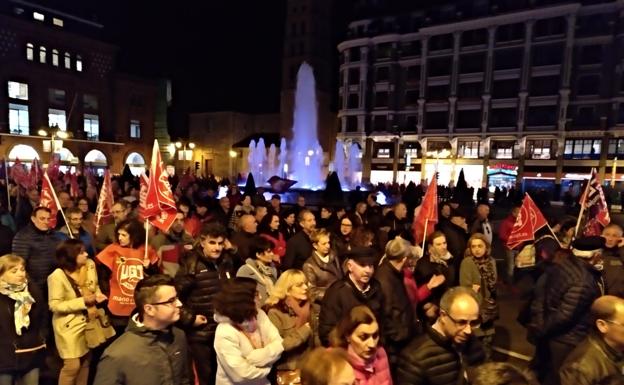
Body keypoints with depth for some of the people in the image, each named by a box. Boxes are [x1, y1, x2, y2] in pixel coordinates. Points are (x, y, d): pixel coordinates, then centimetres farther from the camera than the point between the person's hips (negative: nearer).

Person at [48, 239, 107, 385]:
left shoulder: (89, 265, -6)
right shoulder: (57, 276, -22)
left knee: (86, 360, 19)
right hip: (69, 326, -6)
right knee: (72, 365, -1)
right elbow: (54, 305, -20)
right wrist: (82, 301, -25)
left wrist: (98, 295, -10)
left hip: (88, 321, 6)